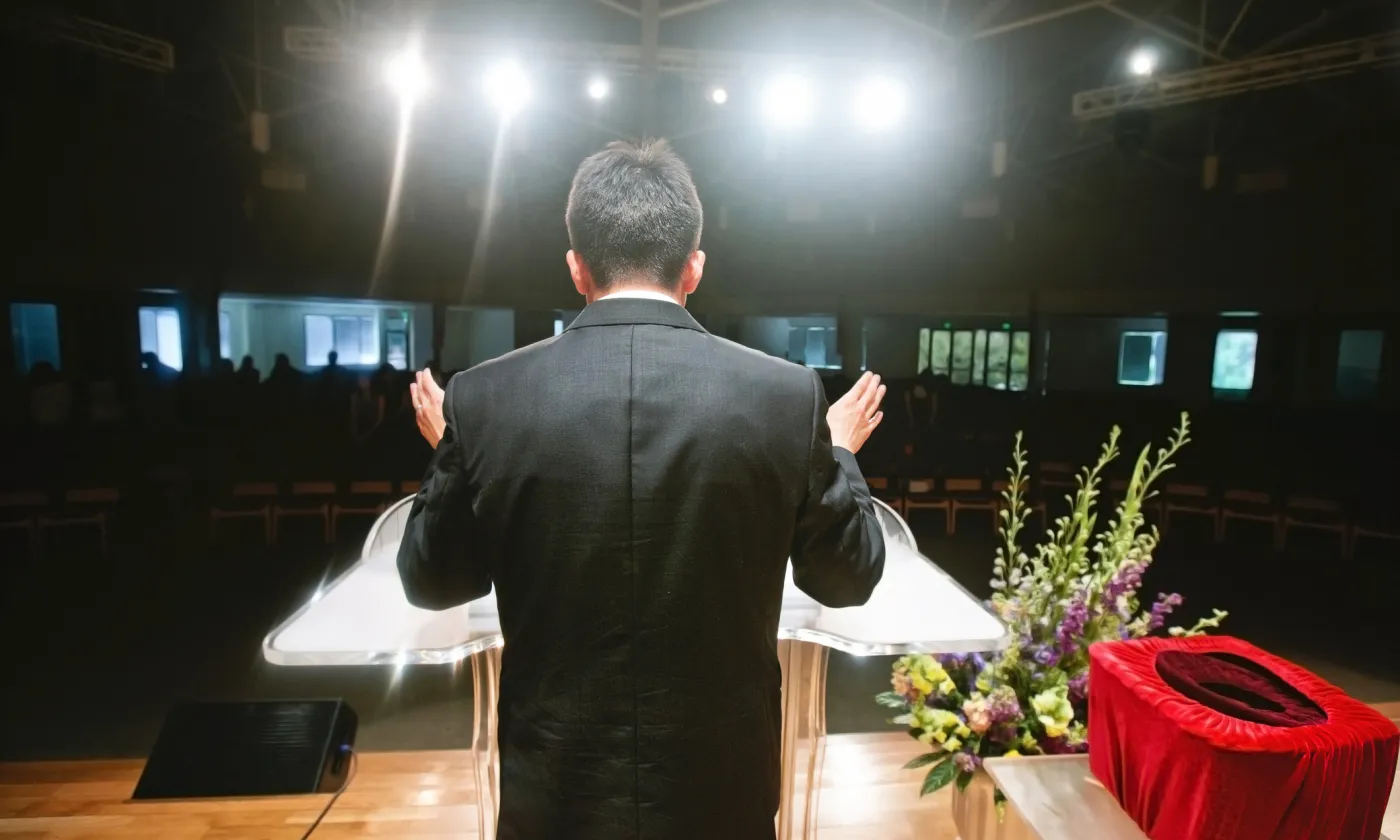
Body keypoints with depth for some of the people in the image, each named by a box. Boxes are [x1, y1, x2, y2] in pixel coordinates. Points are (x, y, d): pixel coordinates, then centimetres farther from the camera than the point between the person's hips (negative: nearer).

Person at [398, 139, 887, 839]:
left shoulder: (483, 398, -14)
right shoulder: (786, 395, -15)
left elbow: (431, 583, 0)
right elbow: (848, 578, -3)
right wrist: (838, 453, 13)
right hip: (722, 783, 1)